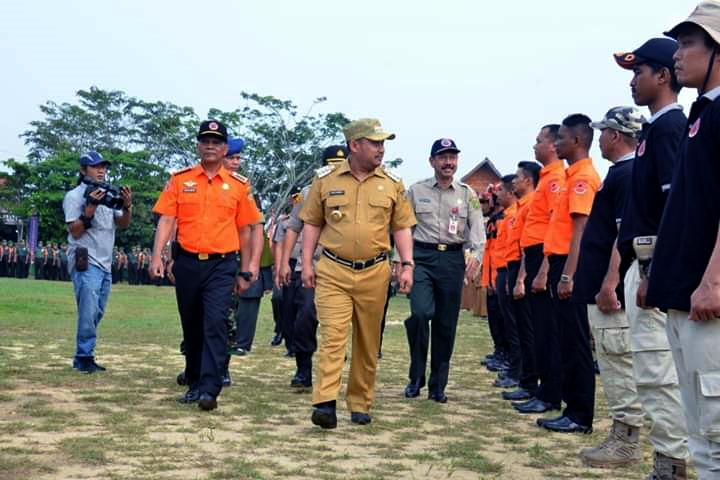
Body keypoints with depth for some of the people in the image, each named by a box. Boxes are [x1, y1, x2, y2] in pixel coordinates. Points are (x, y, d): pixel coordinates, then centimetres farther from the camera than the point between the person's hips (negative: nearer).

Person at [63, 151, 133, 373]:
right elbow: (75, 231, -12)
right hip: (86, 263, -7)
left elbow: (123, 224, 12)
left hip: (105, 265, 8)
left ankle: (82, 357, 18)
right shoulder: (75, 196, -4)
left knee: (96, 314, 11)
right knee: (88, 312, -13)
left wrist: (127, 206, -7)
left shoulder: (107, 195, 16)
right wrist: (91, 207, -21)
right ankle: (84, 358, -6)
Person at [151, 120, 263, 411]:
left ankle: (210, 389, -14)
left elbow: (245, 230, 9)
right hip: (187, 264, 2)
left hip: (221, 266, -2)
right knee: (191, 327, 13)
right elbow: (166, 220, 1)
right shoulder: (180, 180, 6)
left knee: (215, 324, -14)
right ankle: (194, 384, 26)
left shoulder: (239, 185, 5)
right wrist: (157, 256, -12)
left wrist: (245, 272, 9)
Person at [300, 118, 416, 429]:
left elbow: (401, 228, 10)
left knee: (368, 342, 8)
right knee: (332, 335, -12)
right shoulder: (325, 180, 3)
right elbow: (312, 224, 8)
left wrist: (407, 265, -1)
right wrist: (307, 264, 1)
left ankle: (360, 405, 20)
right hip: (333, 271, -2)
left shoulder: (392, 184, 6)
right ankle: (325, 403, -15)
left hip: (374, 273, 2)